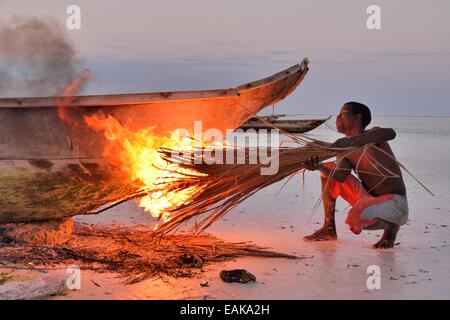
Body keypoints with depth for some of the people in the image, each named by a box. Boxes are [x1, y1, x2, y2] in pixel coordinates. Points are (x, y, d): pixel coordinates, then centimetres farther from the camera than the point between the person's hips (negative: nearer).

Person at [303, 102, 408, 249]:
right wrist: (320, 167, -35)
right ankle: (329, 229, 7)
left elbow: (391, 133, -35)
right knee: (329, 168, 2)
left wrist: (353, 140, -44)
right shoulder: (344, 151, 5)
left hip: (395, 203, -7)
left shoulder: (373, 134, -9)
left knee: (357, 217, -37)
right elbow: (340, 176, -14)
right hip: (369, 199, 7)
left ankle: (391, 226, -2)